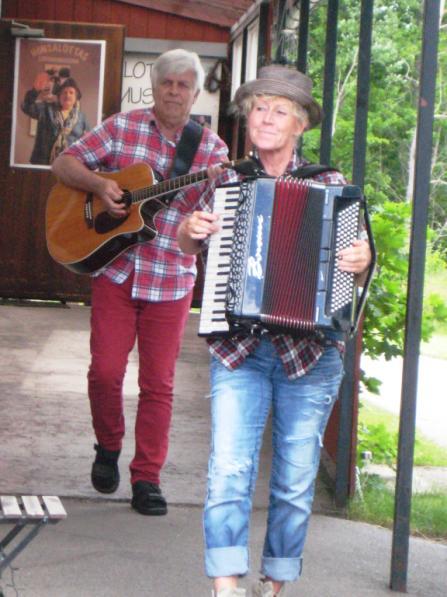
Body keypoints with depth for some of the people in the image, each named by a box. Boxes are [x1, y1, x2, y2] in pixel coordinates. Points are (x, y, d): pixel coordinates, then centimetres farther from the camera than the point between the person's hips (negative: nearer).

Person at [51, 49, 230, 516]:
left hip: (171, 280, 0)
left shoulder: (212, 148, 3)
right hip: (115, 270, 0)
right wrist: (99, 184, -12)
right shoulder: (122, 128, 3)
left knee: (158, 383, 3)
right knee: (105, 371, -4)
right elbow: (64, 164, 6)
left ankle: (146, 478, 12)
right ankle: (108, 448, 23)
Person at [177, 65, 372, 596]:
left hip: (310, 355, 0)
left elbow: (354, 257, 7)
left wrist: (362, 260, -16)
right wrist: (190, 229, -3)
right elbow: (187, 247, 19)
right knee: (229, 469, -15)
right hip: (238, 351, 0)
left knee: (296, 482, 5)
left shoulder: (329, 185, 4)